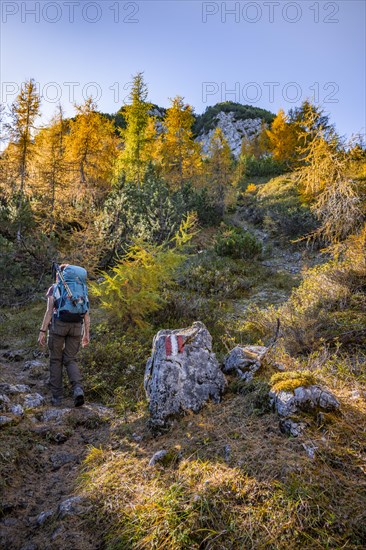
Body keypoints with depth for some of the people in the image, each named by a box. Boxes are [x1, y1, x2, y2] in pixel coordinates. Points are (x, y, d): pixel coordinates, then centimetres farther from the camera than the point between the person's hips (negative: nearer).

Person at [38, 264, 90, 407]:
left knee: (56, 360, 11)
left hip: (58, 325, -3)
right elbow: (86, 313, 7)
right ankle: (78, 389, -16)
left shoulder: (54, 288, 2)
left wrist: (42, 332, -4)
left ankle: (57, 396, 10)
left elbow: (49, 311, -7)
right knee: (70, 360, 9)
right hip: (76, 326, 3)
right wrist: (86, 334, 10)